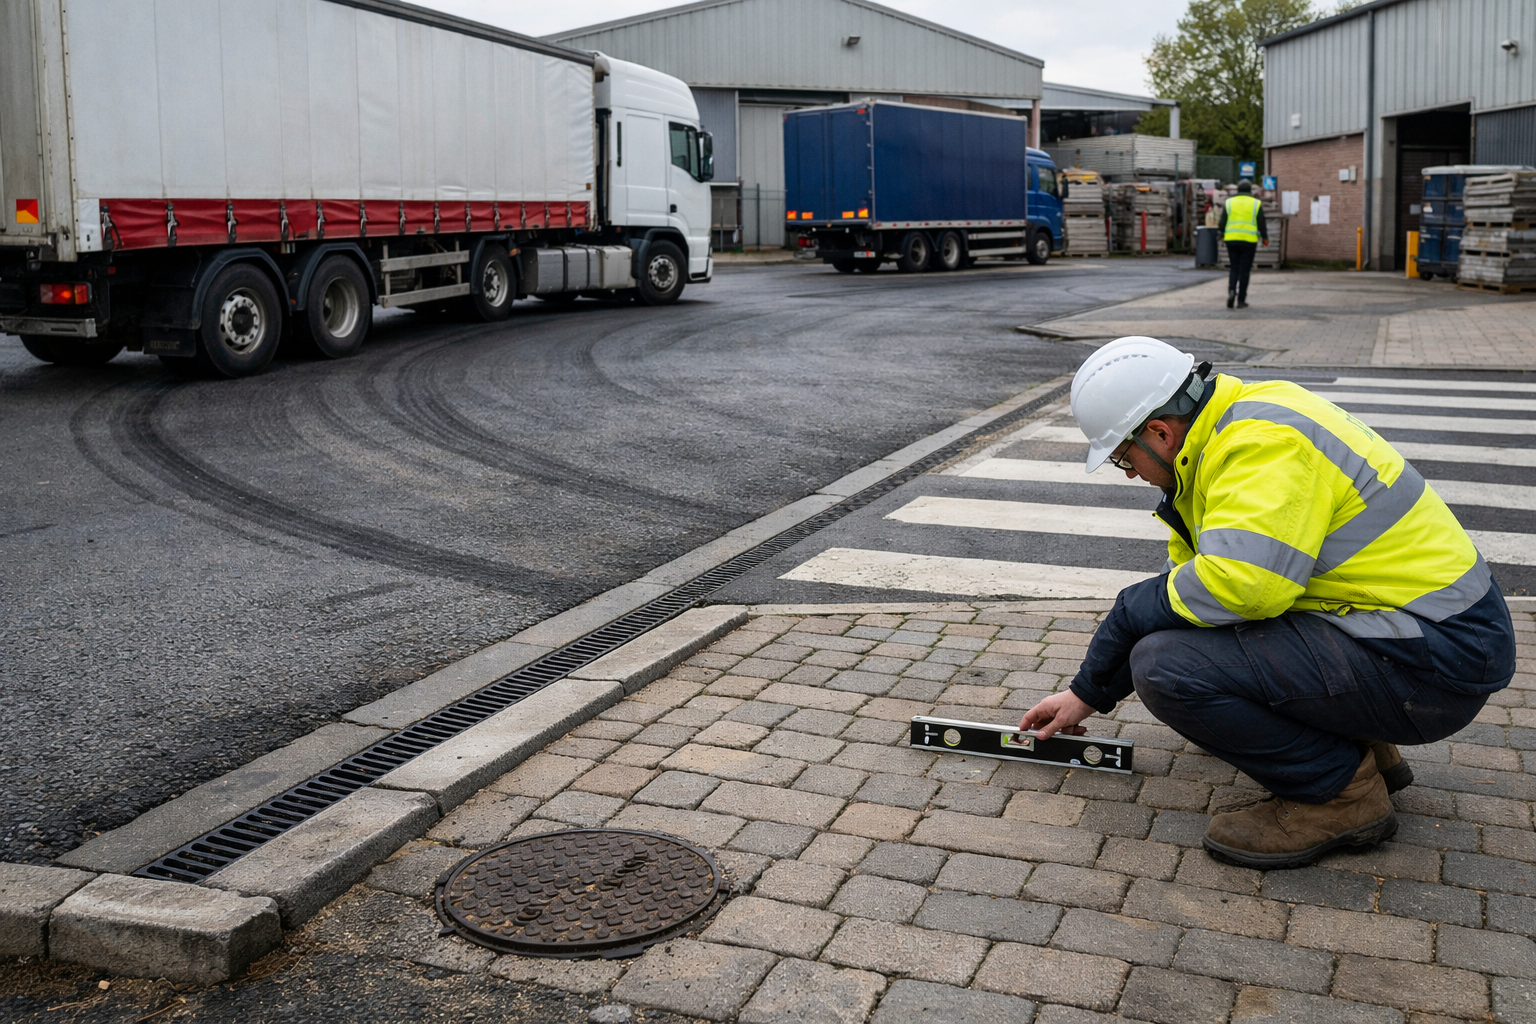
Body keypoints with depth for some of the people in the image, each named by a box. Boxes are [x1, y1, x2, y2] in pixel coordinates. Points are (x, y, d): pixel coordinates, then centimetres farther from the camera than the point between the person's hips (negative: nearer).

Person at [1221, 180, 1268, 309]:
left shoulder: (1229, 203, 3)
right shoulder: (1256, 204, 0)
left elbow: (1222, 222, 1)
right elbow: (1261, 223, -3)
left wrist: (1222, 235, 19)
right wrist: (1265, 238, 9)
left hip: (1231, 240, 2)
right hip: (1249, 241, -2)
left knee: (1234, 268, 13)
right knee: (1244, 270, 5)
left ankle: (1231, 291, -11)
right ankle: (1241, 301, 6)